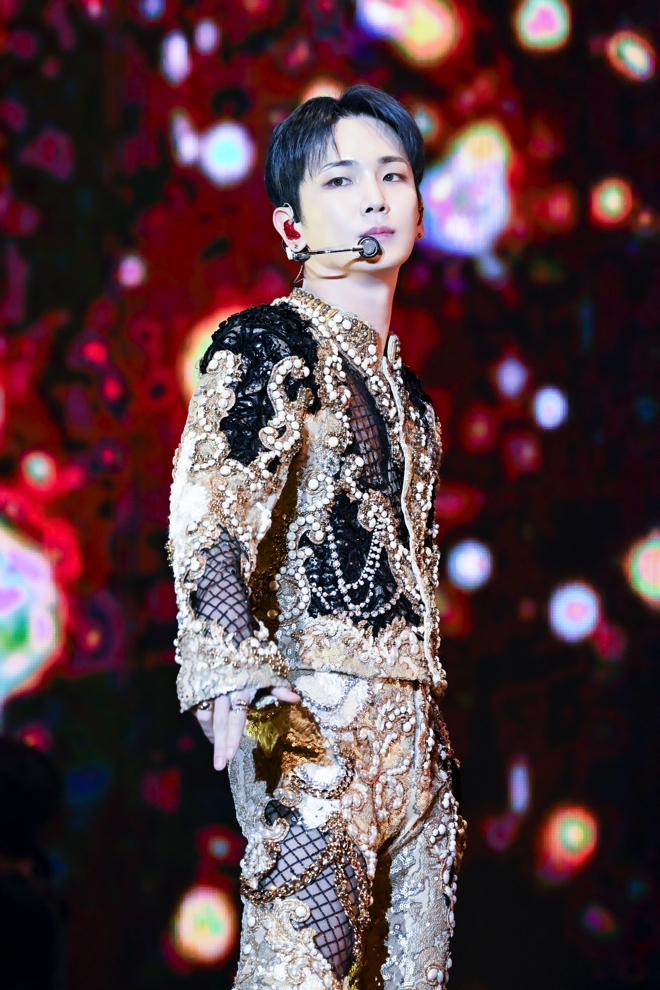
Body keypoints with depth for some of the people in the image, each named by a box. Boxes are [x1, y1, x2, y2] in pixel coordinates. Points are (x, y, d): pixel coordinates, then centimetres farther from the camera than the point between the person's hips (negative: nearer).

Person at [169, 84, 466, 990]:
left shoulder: (396, 373, 21)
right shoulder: (270, 342, -3)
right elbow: (210, 515, -17)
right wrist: (239, 675, -31)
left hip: (411, 712, 8)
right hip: (317, 708, -8)